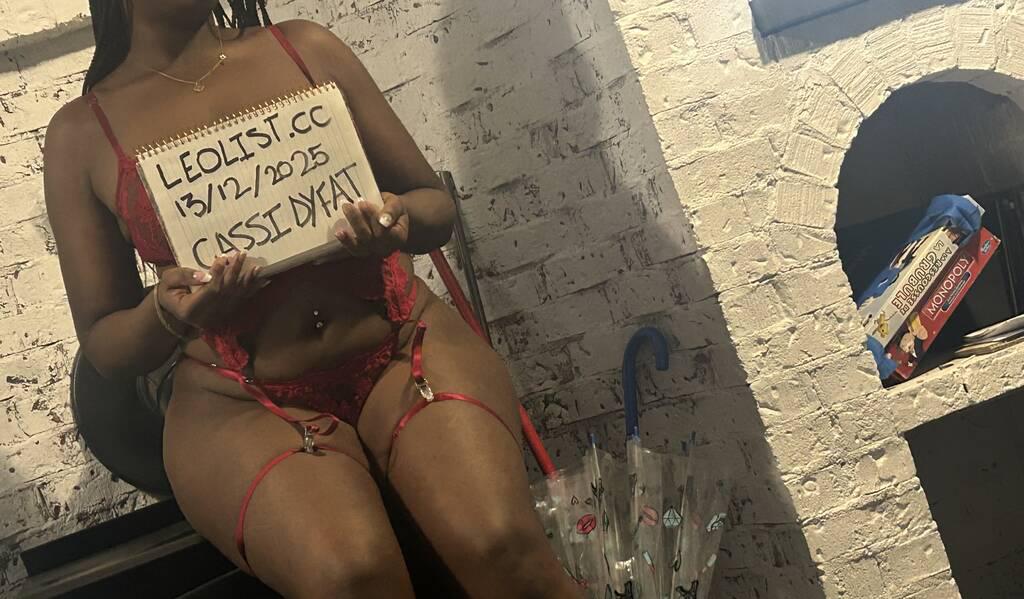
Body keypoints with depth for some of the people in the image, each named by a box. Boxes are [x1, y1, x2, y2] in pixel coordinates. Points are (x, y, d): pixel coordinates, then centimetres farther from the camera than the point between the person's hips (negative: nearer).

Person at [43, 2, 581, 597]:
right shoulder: (81, 132, 7)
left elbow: (437, 204, 13)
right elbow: (105, 345, 10)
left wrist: (398, 218, -11)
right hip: (241, 404, 0)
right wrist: (165, 313, -13)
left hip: (405, 347, 1)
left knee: (500, 545, -27)